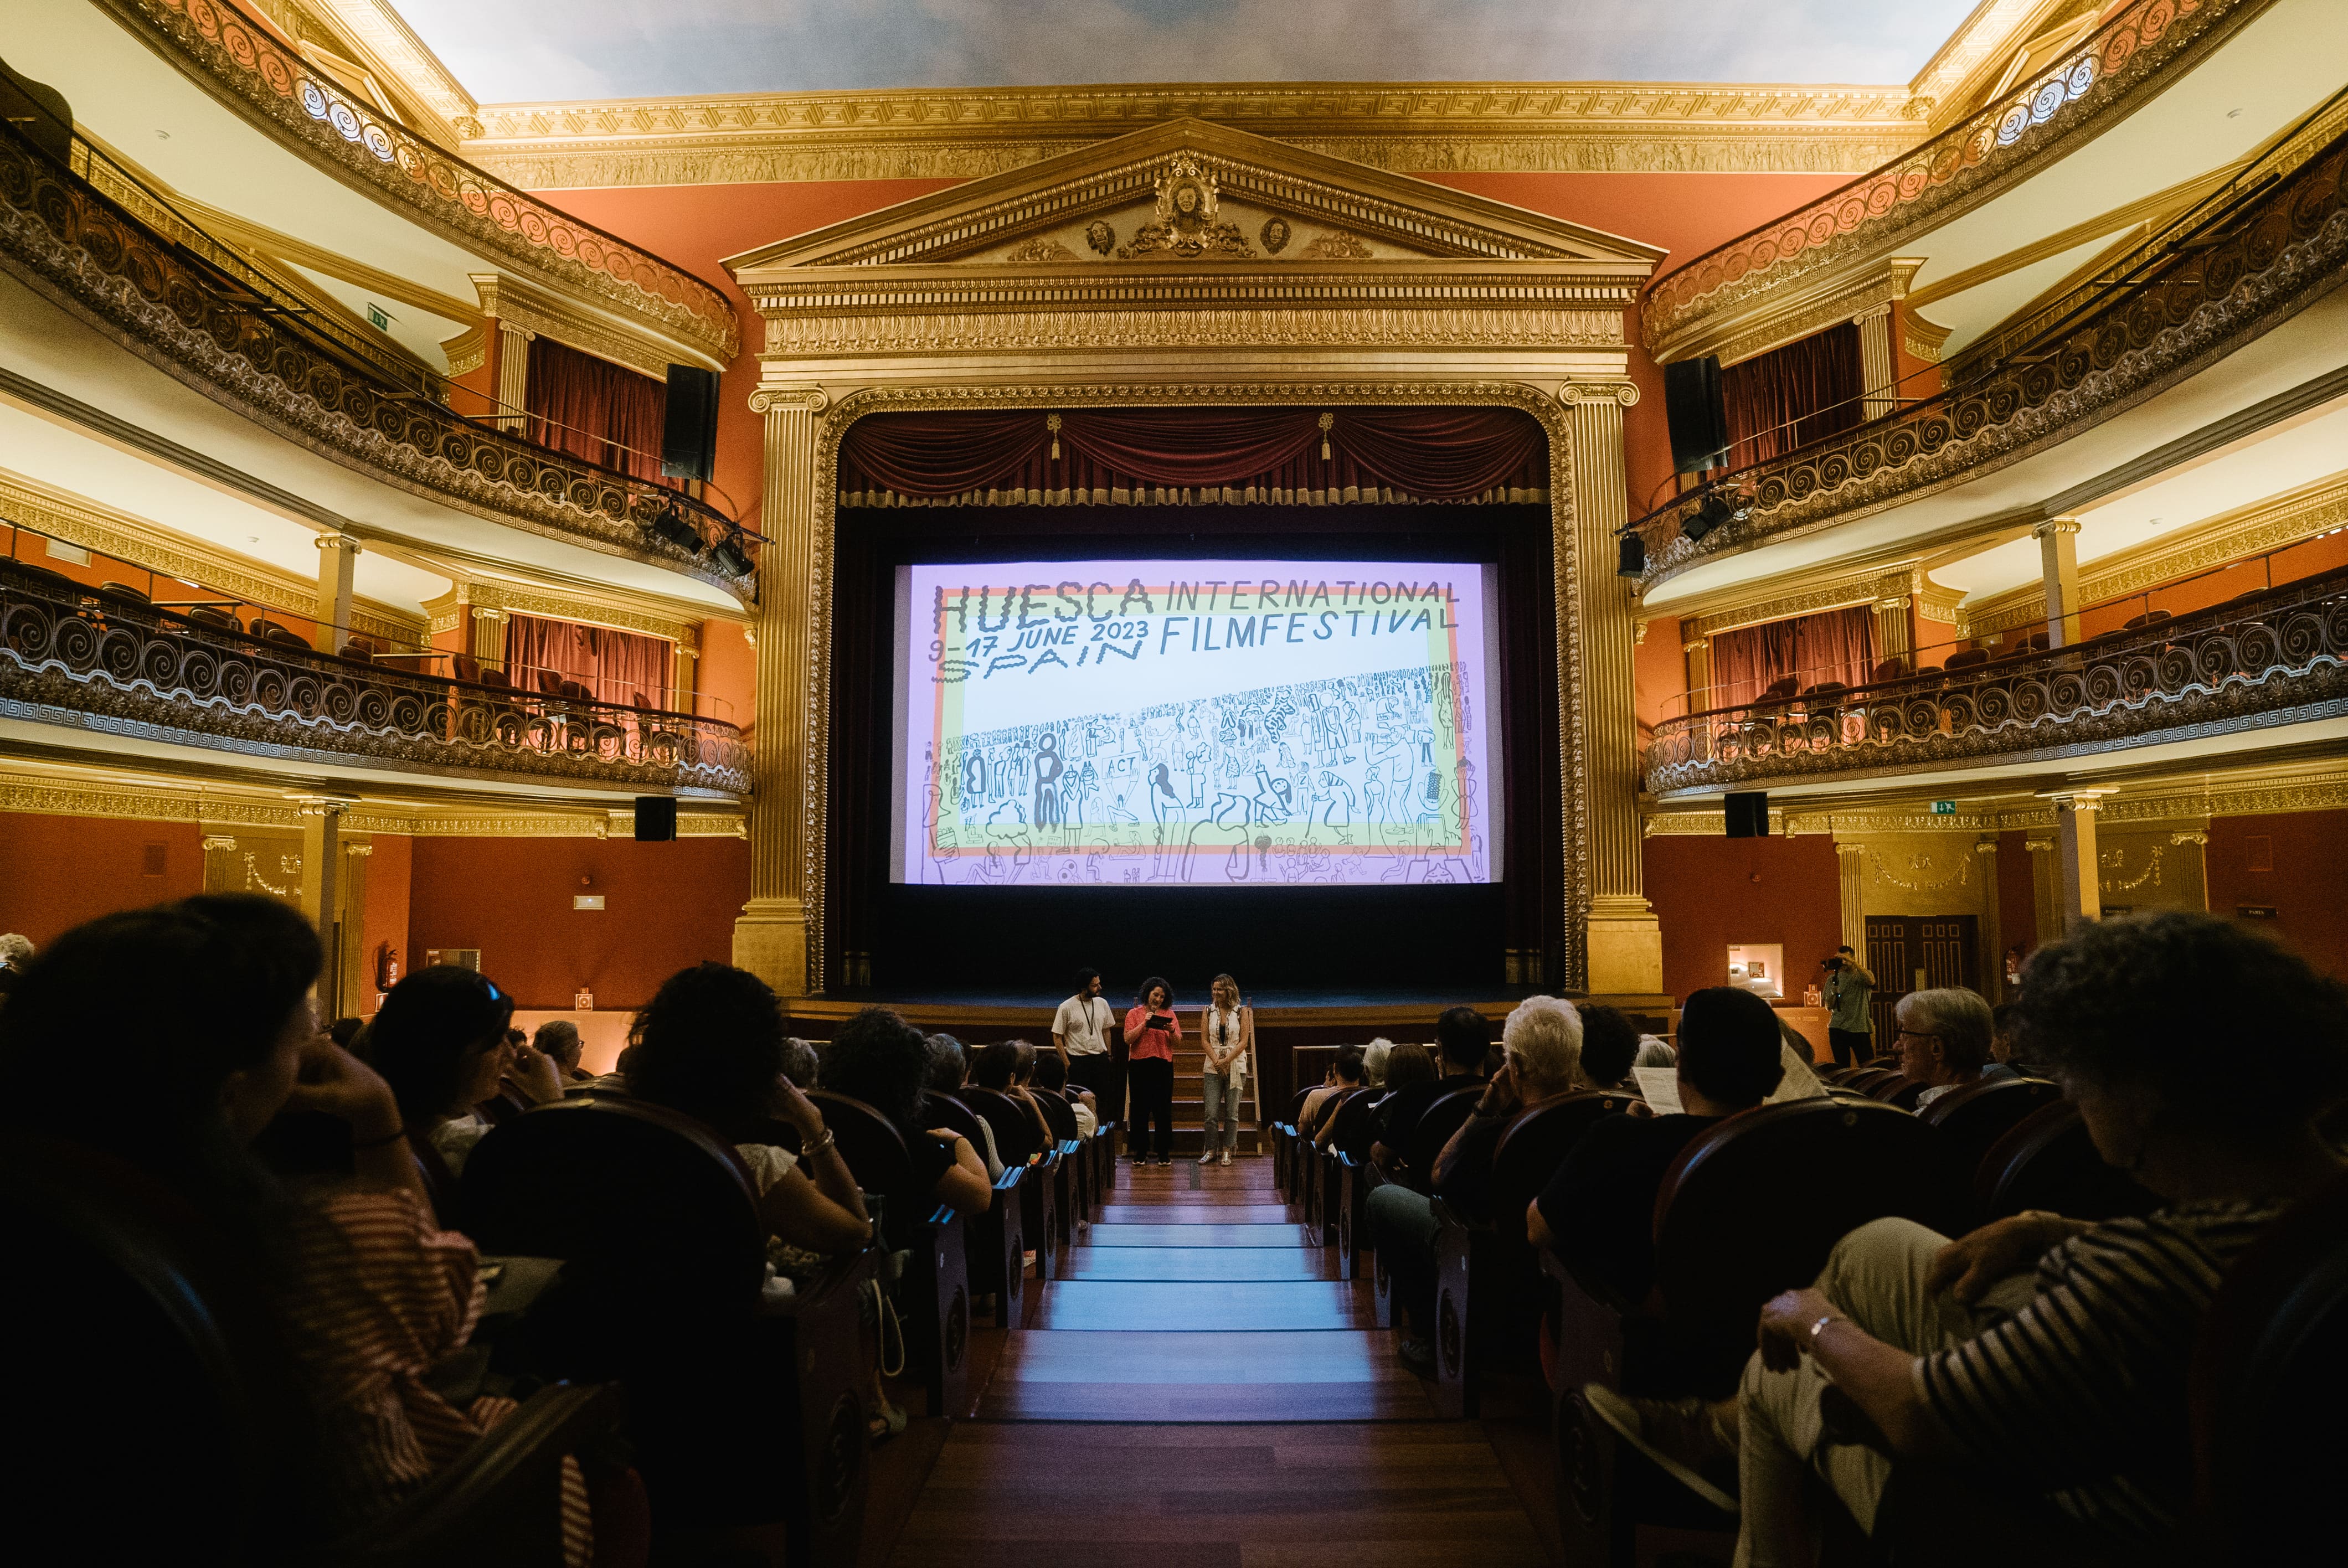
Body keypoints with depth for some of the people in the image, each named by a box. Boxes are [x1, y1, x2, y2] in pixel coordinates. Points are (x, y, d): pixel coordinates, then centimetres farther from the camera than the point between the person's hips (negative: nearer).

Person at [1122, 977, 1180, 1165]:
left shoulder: (1169, 1014, 9)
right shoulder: (1135, 1014, 5)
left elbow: (1178, 1043, 6)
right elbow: (1128, 1039, -6)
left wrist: (1172, 1031, -14)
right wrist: (1144, 1023, -15)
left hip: (1163, 1066, 1)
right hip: (1139, 1065, -1)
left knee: (1163, 1110, 2)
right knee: (1140, 1110, 3)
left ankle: (1164, 1154, 11)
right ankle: (1140, 1153, 13)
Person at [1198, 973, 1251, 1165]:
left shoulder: (1241, 1012, 0)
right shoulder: (1209, 1011, 6)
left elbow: (1244, 1041, -4)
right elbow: (1205, 1040, 3)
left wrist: (1226, 1061, -12)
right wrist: (1216, 1061, -10)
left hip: (1236, 1066, -1)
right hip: (1213, 1067, 1)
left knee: (1232, 1112, 2)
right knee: (1211, 1112, -1)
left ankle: (1227, 1151, 12)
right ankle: (1210, 1151, 10)